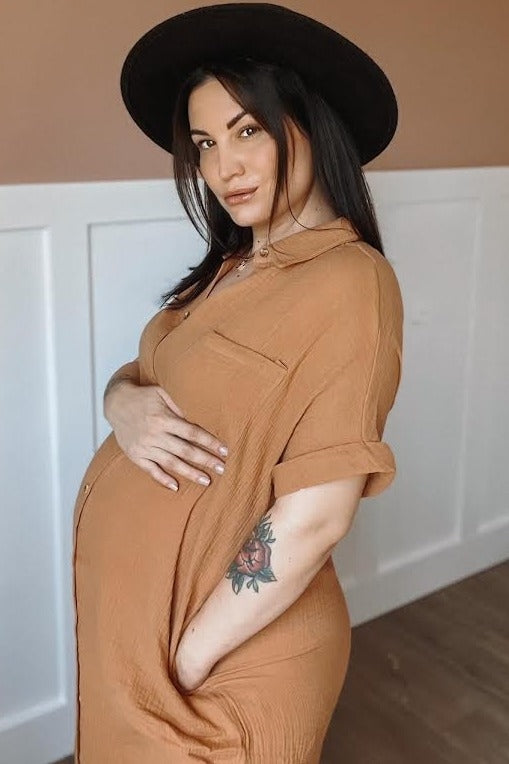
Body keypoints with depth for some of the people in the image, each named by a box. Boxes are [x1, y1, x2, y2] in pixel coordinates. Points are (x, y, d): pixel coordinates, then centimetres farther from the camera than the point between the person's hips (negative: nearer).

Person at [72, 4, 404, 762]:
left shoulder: (348, 280, -21)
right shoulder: (232, 268, 5)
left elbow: (315, 515, -25)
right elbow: (135, 374, 9)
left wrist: (186, 659, -17)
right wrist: (126, 406, -15)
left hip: (234, 646, -7)